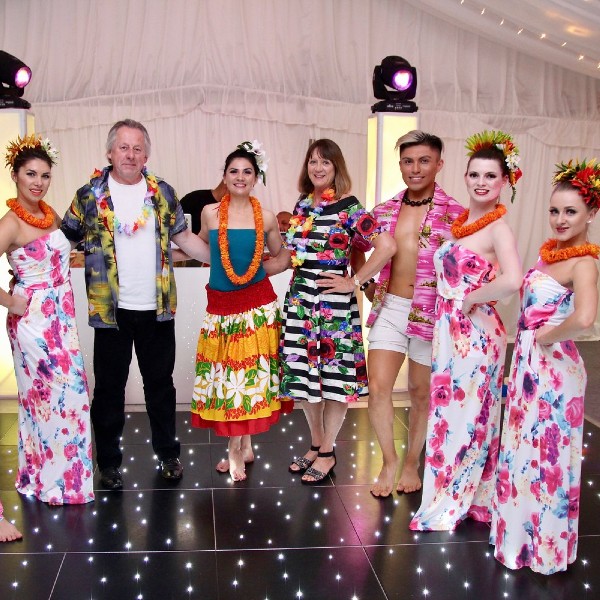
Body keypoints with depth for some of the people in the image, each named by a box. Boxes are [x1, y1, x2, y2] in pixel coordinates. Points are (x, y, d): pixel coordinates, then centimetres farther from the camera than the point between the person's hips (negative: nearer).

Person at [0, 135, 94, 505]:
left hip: (60, 319, 8)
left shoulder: (48, 213, 7)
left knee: (68, 393, 14)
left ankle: (50, 474, 29)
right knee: (55, 396, 0)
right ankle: (52, 481, 17)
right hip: (33, 321, -8)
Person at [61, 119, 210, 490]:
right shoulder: (90, 195, -1)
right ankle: (109, 461, 24)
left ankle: (168, 454, 29)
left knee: (161, 383, 14)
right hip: (111, 310, -2)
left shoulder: (162, 192, 5)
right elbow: (65, 241, 4)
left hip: (158, 309, 2)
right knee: (109, 387, 8)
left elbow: (183, 237, 12)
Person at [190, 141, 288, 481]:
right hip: (220, 304, 1)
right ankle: (243, 447, 18)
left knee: (250, 372, 0)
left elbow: (279, 257, 13)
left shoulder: (267, 218, 1)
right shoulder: (210, 213, 2)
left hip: (258, 304, -1)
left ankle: (237, 450, 12)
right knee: (226, 373, 3)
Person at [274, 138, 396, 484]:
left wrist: (354, 282, -15)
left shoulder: (348, 207, -9)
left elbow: (388, 246, -18)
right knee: (304, 375, 12)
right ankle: (316, 445, 29)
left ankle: (327, 453, 17)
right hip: (301, 299, 7)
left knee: (334, 376, 3)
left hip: (333, 301, -6)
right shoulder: (302, 205, 11)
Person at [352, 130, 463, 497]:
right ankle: (389, 461, 17)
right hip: (389, 309, 3)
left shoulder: (454, 214, -8)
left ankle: (412, 462, 30)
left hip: (430, 314, -3)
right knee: (378, 388, -2)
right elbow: (358, 248, 19)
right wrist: (367, 286, 10)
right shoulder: (385, 211, 5)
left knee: (421, 392, 11)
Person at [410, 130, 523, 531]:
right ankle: (451, 496, 32)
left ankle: (450, 506, 20)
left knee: (466, 416, 5)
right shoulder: (459, 221, 9)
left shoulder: (498, 227, -13)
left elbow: (512, 281, -30)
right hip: (448, 331, 7)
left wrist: (471, 300, -18)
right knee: (448, 413, 16)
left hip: (476, 334, -7)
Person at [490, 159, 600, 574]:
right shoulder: (550, 250, 8)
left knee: (546, 455, 6)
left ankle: (545, 545, 24)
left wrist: (546, 337, -21)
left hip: (553, 368, -8)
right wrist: (526, 345, 6)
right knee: (524, 449, 19)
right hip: (528, 364, 8)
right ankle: (522, 532, 37)